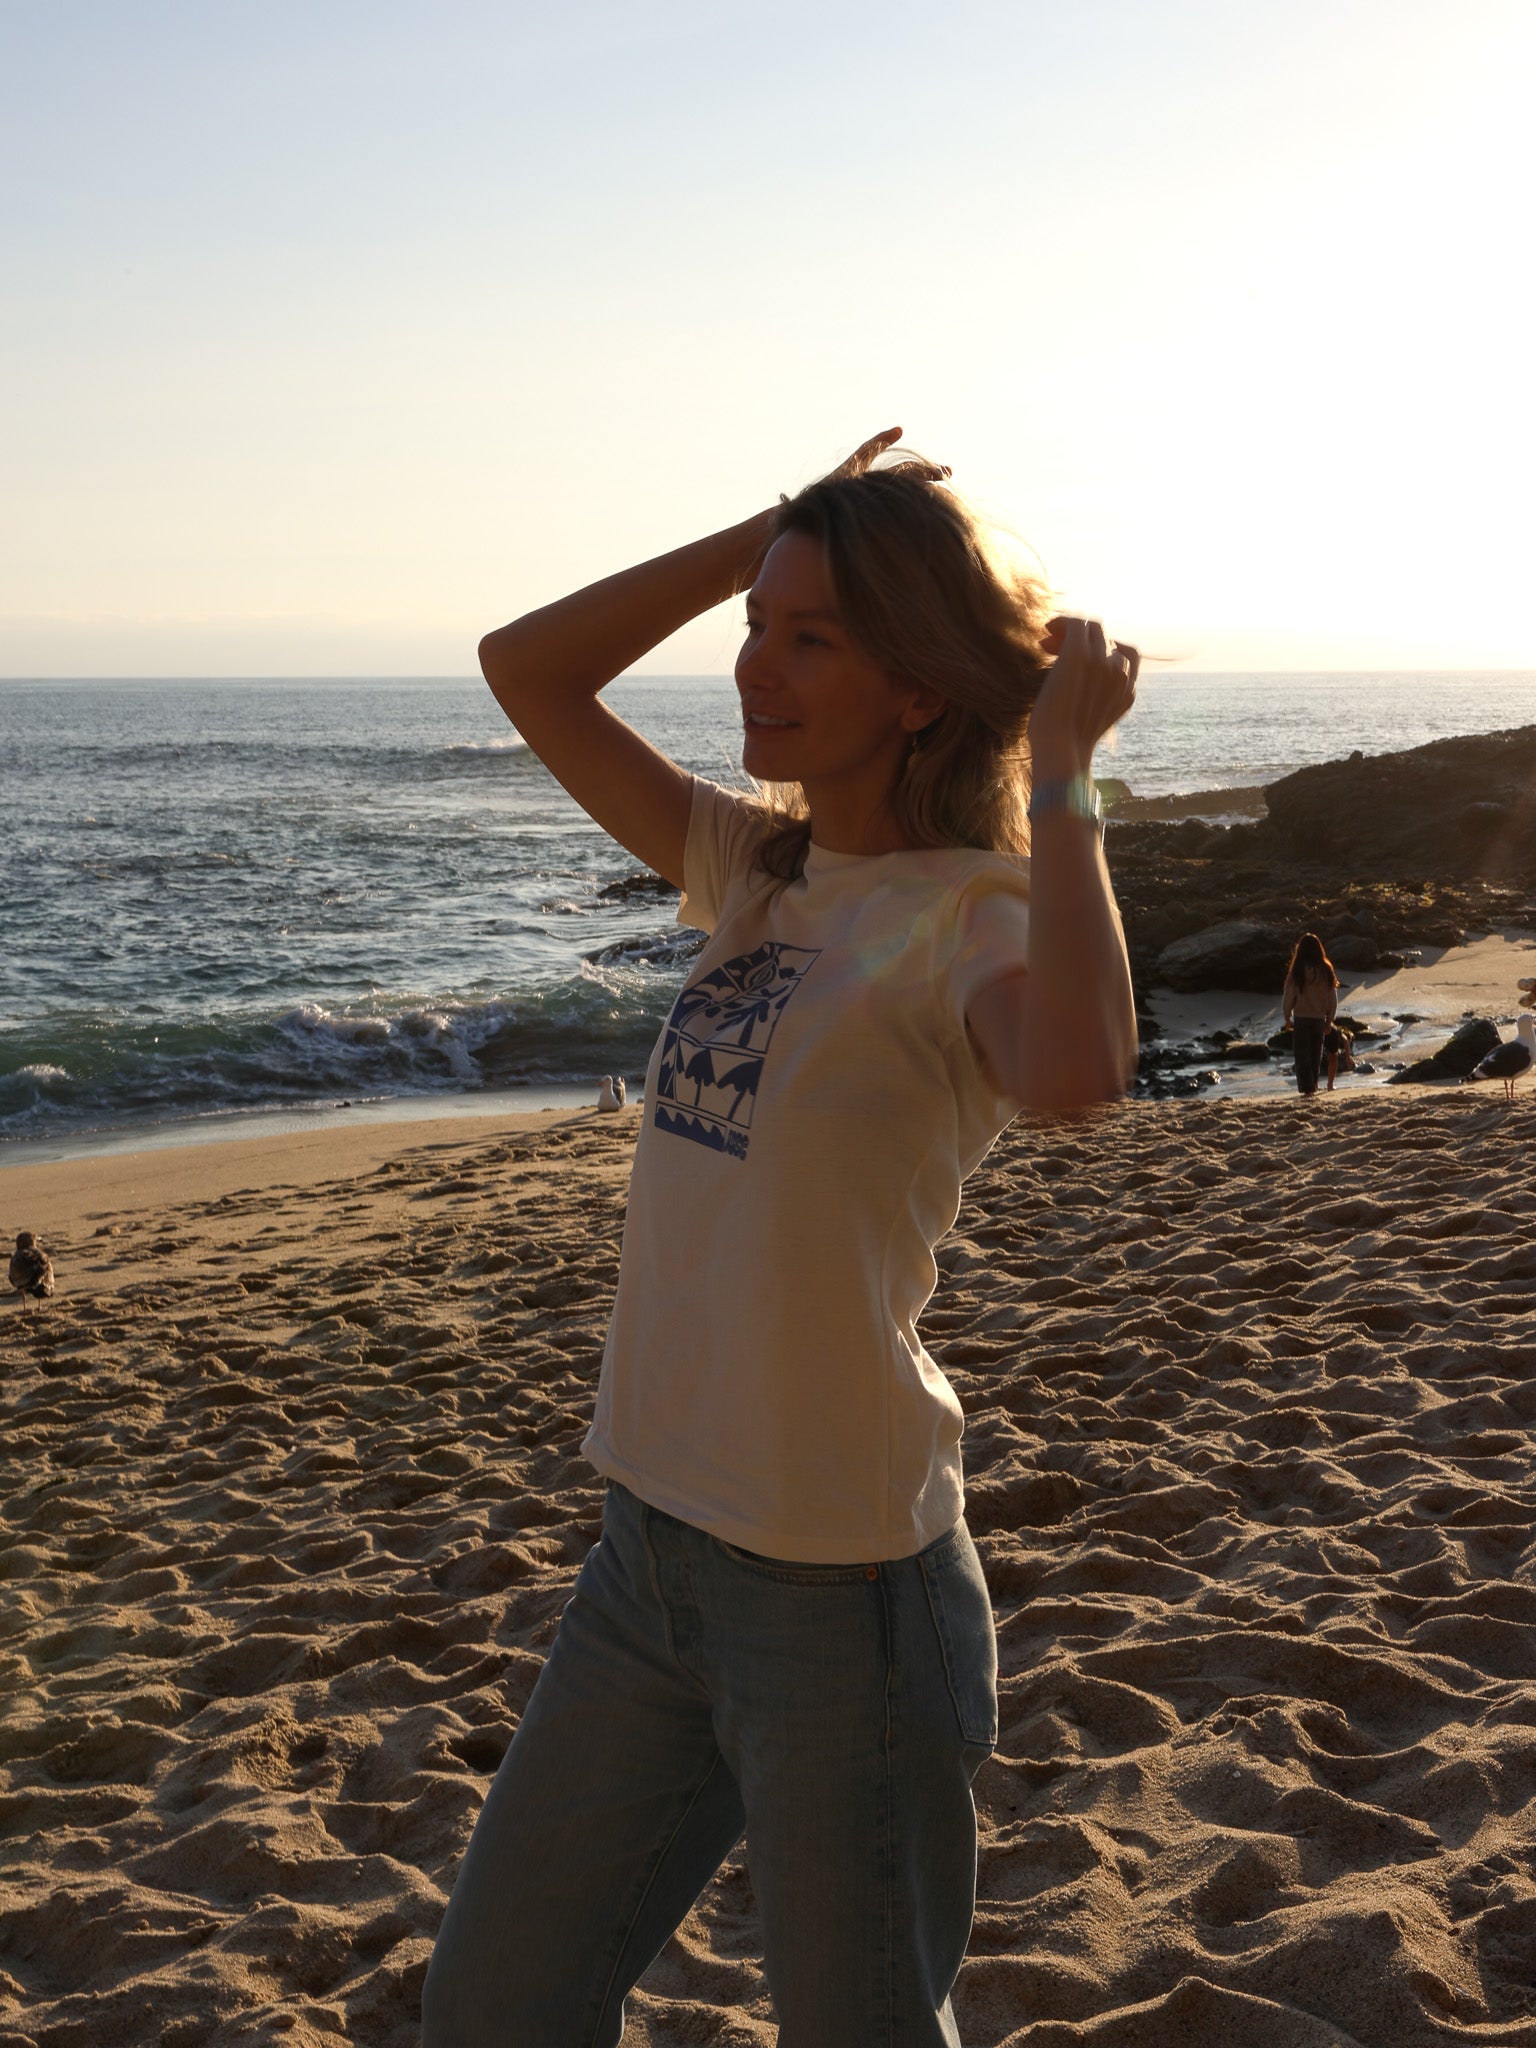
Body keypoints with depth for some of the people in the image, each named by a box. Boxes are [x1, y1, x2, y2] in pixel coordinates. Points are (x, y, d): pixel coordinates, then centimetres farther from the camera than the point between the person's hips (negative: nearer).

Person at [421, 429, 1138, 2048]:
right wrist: (776, 531, 5)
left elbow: (1074, 1069, -37)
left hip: (843, 1578, -7)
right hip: (653, 1543, 7)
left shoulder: (971, 911, -13)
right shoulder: (757, 867, 7)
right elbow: (526, 669, 12)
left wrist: (1059, 768, -24)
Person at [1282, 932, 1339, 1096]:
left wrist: (1287, 1017, 6)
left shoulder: (1297, 972, -11)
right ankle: (1313, 1085, 23)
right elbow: (1333, 998, 5)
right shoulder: (1326, 970, 0)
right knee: (1316, 1055, 16)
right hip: (1319, 1019, 4)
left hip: (1301, 1018, -4)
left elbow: (1289, 996, -7)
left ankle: (1307, 1088, -6)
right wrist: (1329, 1020, 14)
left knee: (1302, 1054, 2)